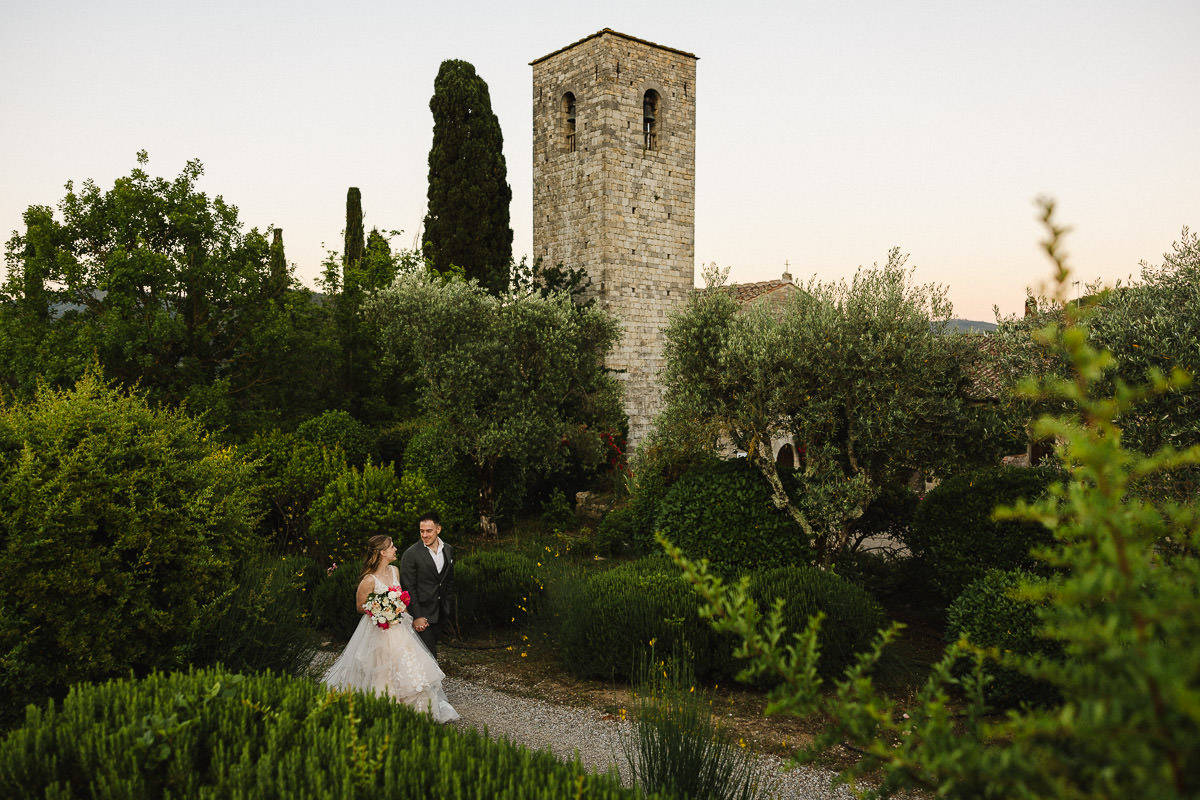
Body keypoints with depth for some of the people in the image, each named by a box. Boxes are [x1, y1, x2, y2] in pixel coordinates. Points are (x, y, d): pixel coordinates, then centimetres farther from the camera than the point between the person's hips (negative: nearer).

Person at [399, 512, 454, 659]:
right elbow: (408, 588, -13)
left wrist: (446, 605, 14)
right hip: (422, 612, -5)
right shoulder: (411, 554, -13)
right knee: (428, 653, -7)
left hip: (440, 613, 5)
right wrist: (416, 616, -16)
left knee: (433, 646, 13)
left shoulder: (448, 550, 5)